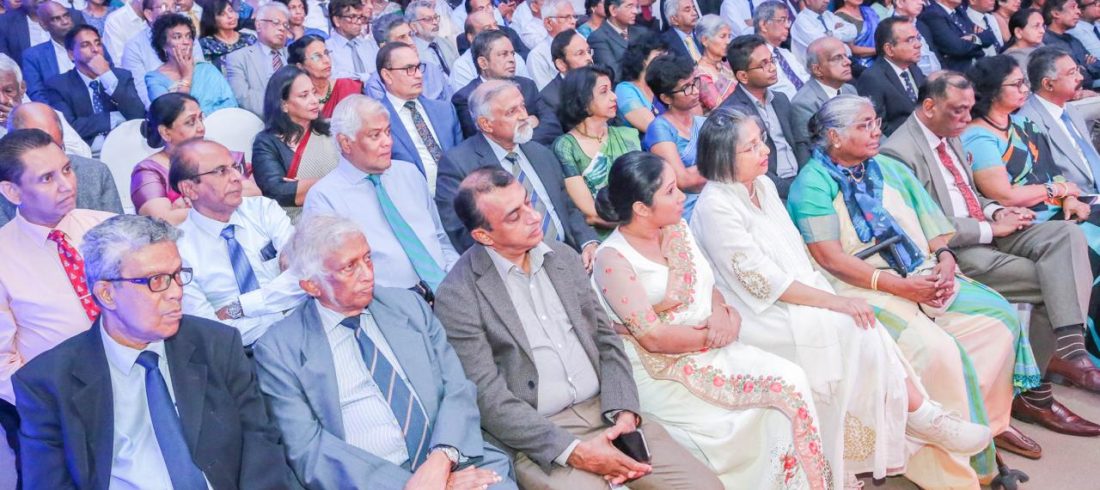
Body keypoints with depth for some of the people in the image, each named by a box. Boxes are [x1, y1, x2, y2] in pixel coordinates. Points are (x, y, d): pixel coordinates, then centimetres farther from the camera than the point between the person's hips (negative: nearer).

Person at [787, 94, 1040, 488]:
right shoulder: (813, 183, -5)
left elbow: (932, 223, 16)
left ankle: (985, 423, 0)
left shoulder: (891, 169, 18)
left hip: (923, 277, 8)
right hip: (865, 290, -7)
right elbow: (829, 257, -15)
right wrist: (899, 286, -19)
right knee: (935, 349, -28)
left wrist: (945, 258, -8)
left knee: (1000, 318, -11)